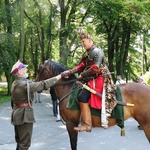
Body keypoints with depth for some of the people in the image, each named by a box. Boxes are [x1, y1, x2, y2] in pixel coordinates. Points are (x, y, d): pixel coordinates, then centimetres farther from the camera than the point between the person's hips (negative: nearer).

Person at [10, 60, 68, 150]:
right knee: (25, 143, 0)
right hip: (24, 114, -10)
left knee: (20, 141, 20)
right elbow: (43, 85, -24)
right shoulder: (24, 84, -22)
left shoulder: (15, 83, 8)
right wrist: (60, 76, -20)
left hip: (17, 113, 10)